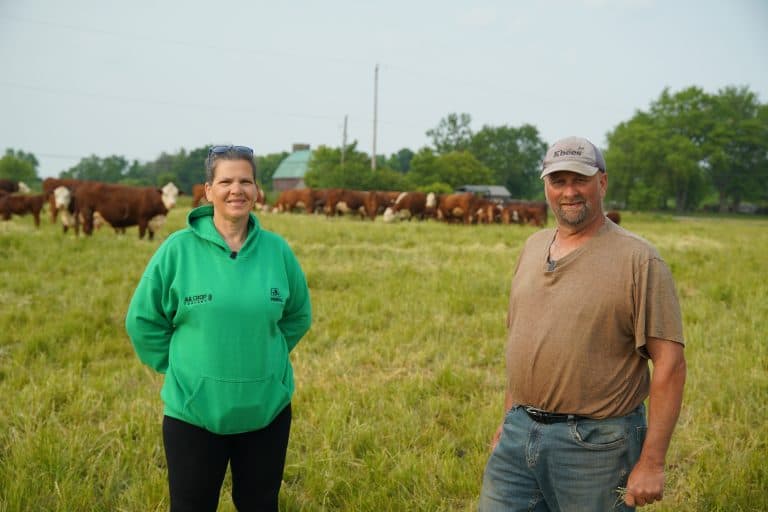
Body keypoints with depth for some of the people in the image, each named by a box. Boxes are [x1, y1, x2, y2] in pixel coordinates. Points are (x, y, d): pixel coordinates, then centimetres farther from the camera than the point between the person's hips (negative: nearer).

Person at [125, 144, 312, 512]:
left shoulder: (276, 249, -3)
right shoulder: (178, 249, -9)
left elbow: (298, 315, 12)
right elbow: (143, 320, -1)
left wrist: (267, 357, 9)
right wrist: (178, 368, -1)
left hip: (268, 408, 2)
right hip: (193, 410, -2)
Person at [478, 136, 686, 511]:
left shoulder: (639, 260, -10)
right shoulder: (533, 247, 9)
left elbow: (669, 364, -13)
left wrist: (651, 462, -16)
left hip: (596, 446, -5)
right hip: (518, 436, 5)